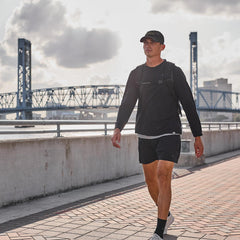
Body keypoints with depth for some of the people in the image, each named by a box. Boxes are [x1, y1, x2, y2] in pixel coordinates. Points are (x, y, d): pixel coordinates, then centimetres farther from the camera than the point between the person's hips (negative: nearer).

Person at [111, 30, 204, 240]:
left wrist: (198, 137, -3)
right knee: (151, 180, 11)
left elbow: (189, 105, -1)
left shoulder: (174, 72, -2)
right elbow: (127, 104, -2)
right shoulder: (136, 74, 8)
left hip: (169, 134, -4)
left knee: (163, 176, -17)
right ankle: (167, 216, 37)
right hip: (145, 136, 5)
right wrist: (118, 129, -18)